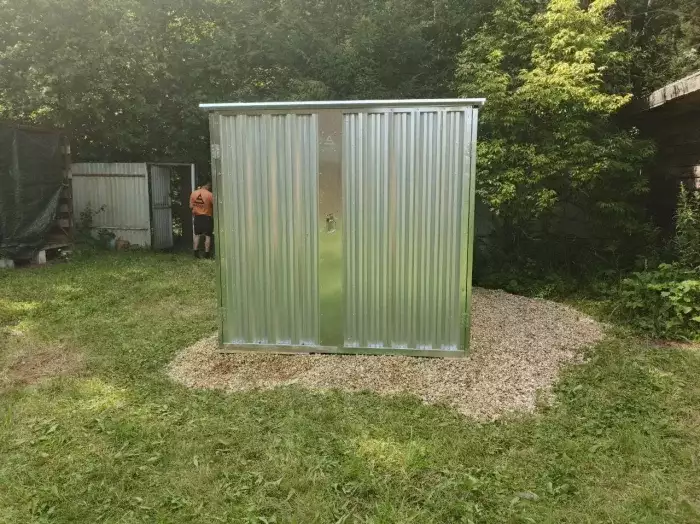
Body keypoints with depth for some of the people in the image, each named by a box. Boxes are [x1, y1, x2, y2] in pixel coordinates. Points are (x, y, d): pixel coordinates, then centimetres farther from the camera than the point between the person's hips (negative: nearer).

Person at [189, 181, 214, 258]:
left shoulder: (193, 193, -2)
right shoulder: (210, 195, -15)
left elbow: (191, 206, 2)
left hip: (197, 217, 4)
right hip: (207, 217, -4)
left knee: (197, 235, 13)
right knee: (207, 236, 4)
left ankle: (196, 253, 11)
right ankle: (206, 253, 5)